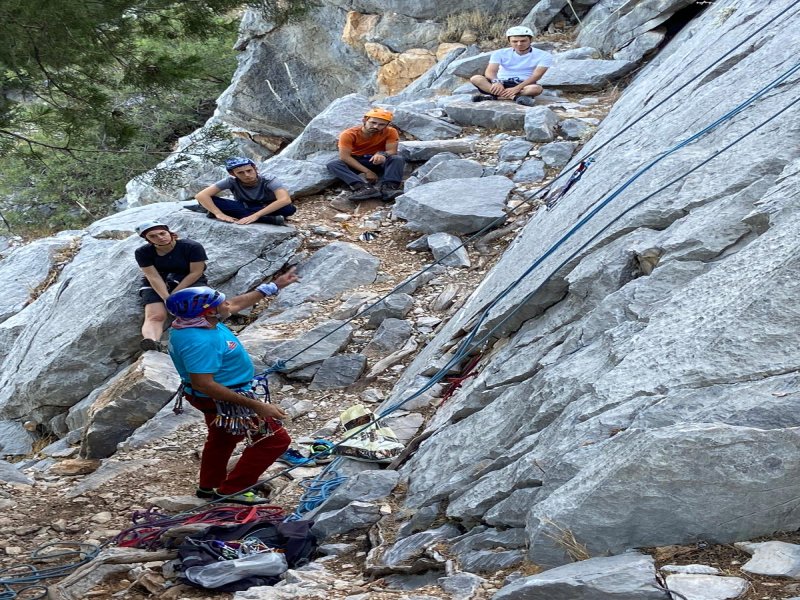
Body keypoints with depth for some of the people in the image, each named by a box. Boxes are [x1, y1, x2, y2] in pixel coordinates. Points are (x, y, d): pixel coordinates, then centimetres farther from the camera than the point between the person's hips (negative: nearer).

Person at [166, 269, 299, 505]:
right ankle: (231, 490, 8)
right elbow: (204, 384, -38)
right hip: (224, 401, -10)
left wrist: (273, 286, 17)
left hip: (218, 396, 10)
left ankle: (208, 486, 51)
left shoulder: (193, 321, -6)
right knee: (275, 439, 1)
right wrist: (256, 406, -38)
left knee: (221, 438, 32)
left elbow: (236, 304, 9)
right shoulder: (199, 342, -37)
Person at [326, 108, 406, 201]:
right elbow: (344, 156, -24)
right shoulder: (348, 134, -19)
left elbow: (392, 151, -19)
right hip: (356, 163, -1)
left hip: (378, 162, 1)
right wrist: (367, 171, -29)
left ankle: (389, 187, -47)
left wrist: (383, 154, -44)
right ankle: (362, 188, -48)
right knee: (333, 164, -30)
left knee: (398, 159, -27)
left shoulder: (390, 132, -14)